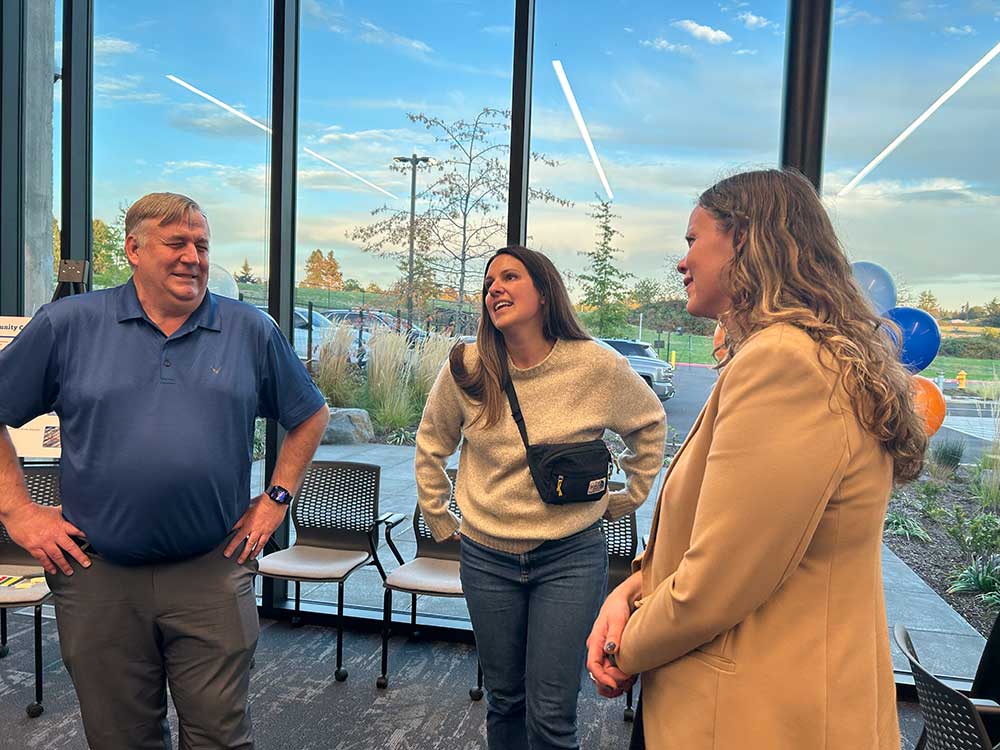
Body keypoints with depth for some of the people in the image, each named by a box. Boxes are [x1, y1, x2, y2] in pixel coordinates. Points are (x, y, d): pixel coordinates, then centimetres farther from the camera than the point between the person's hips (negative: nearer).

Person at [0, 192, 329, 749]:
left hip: (213, 573, 0)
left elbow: (310, 415, 11)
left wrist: (277, 498, 4)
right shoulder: (68, 325, 1)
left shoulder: (251, 331, 3)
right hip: (98, 577, 1)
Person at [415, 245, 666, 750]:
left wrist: (631, 496, 12)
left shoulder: (596, 366, -10)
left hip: (570, 557, -2)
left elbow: (649, 423, 10)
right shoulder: (466, 369, -6)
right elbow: (432, 444, 11)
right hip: (487, 558, 2)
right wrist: (438, 519, 12)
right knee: (504, 702, 15)